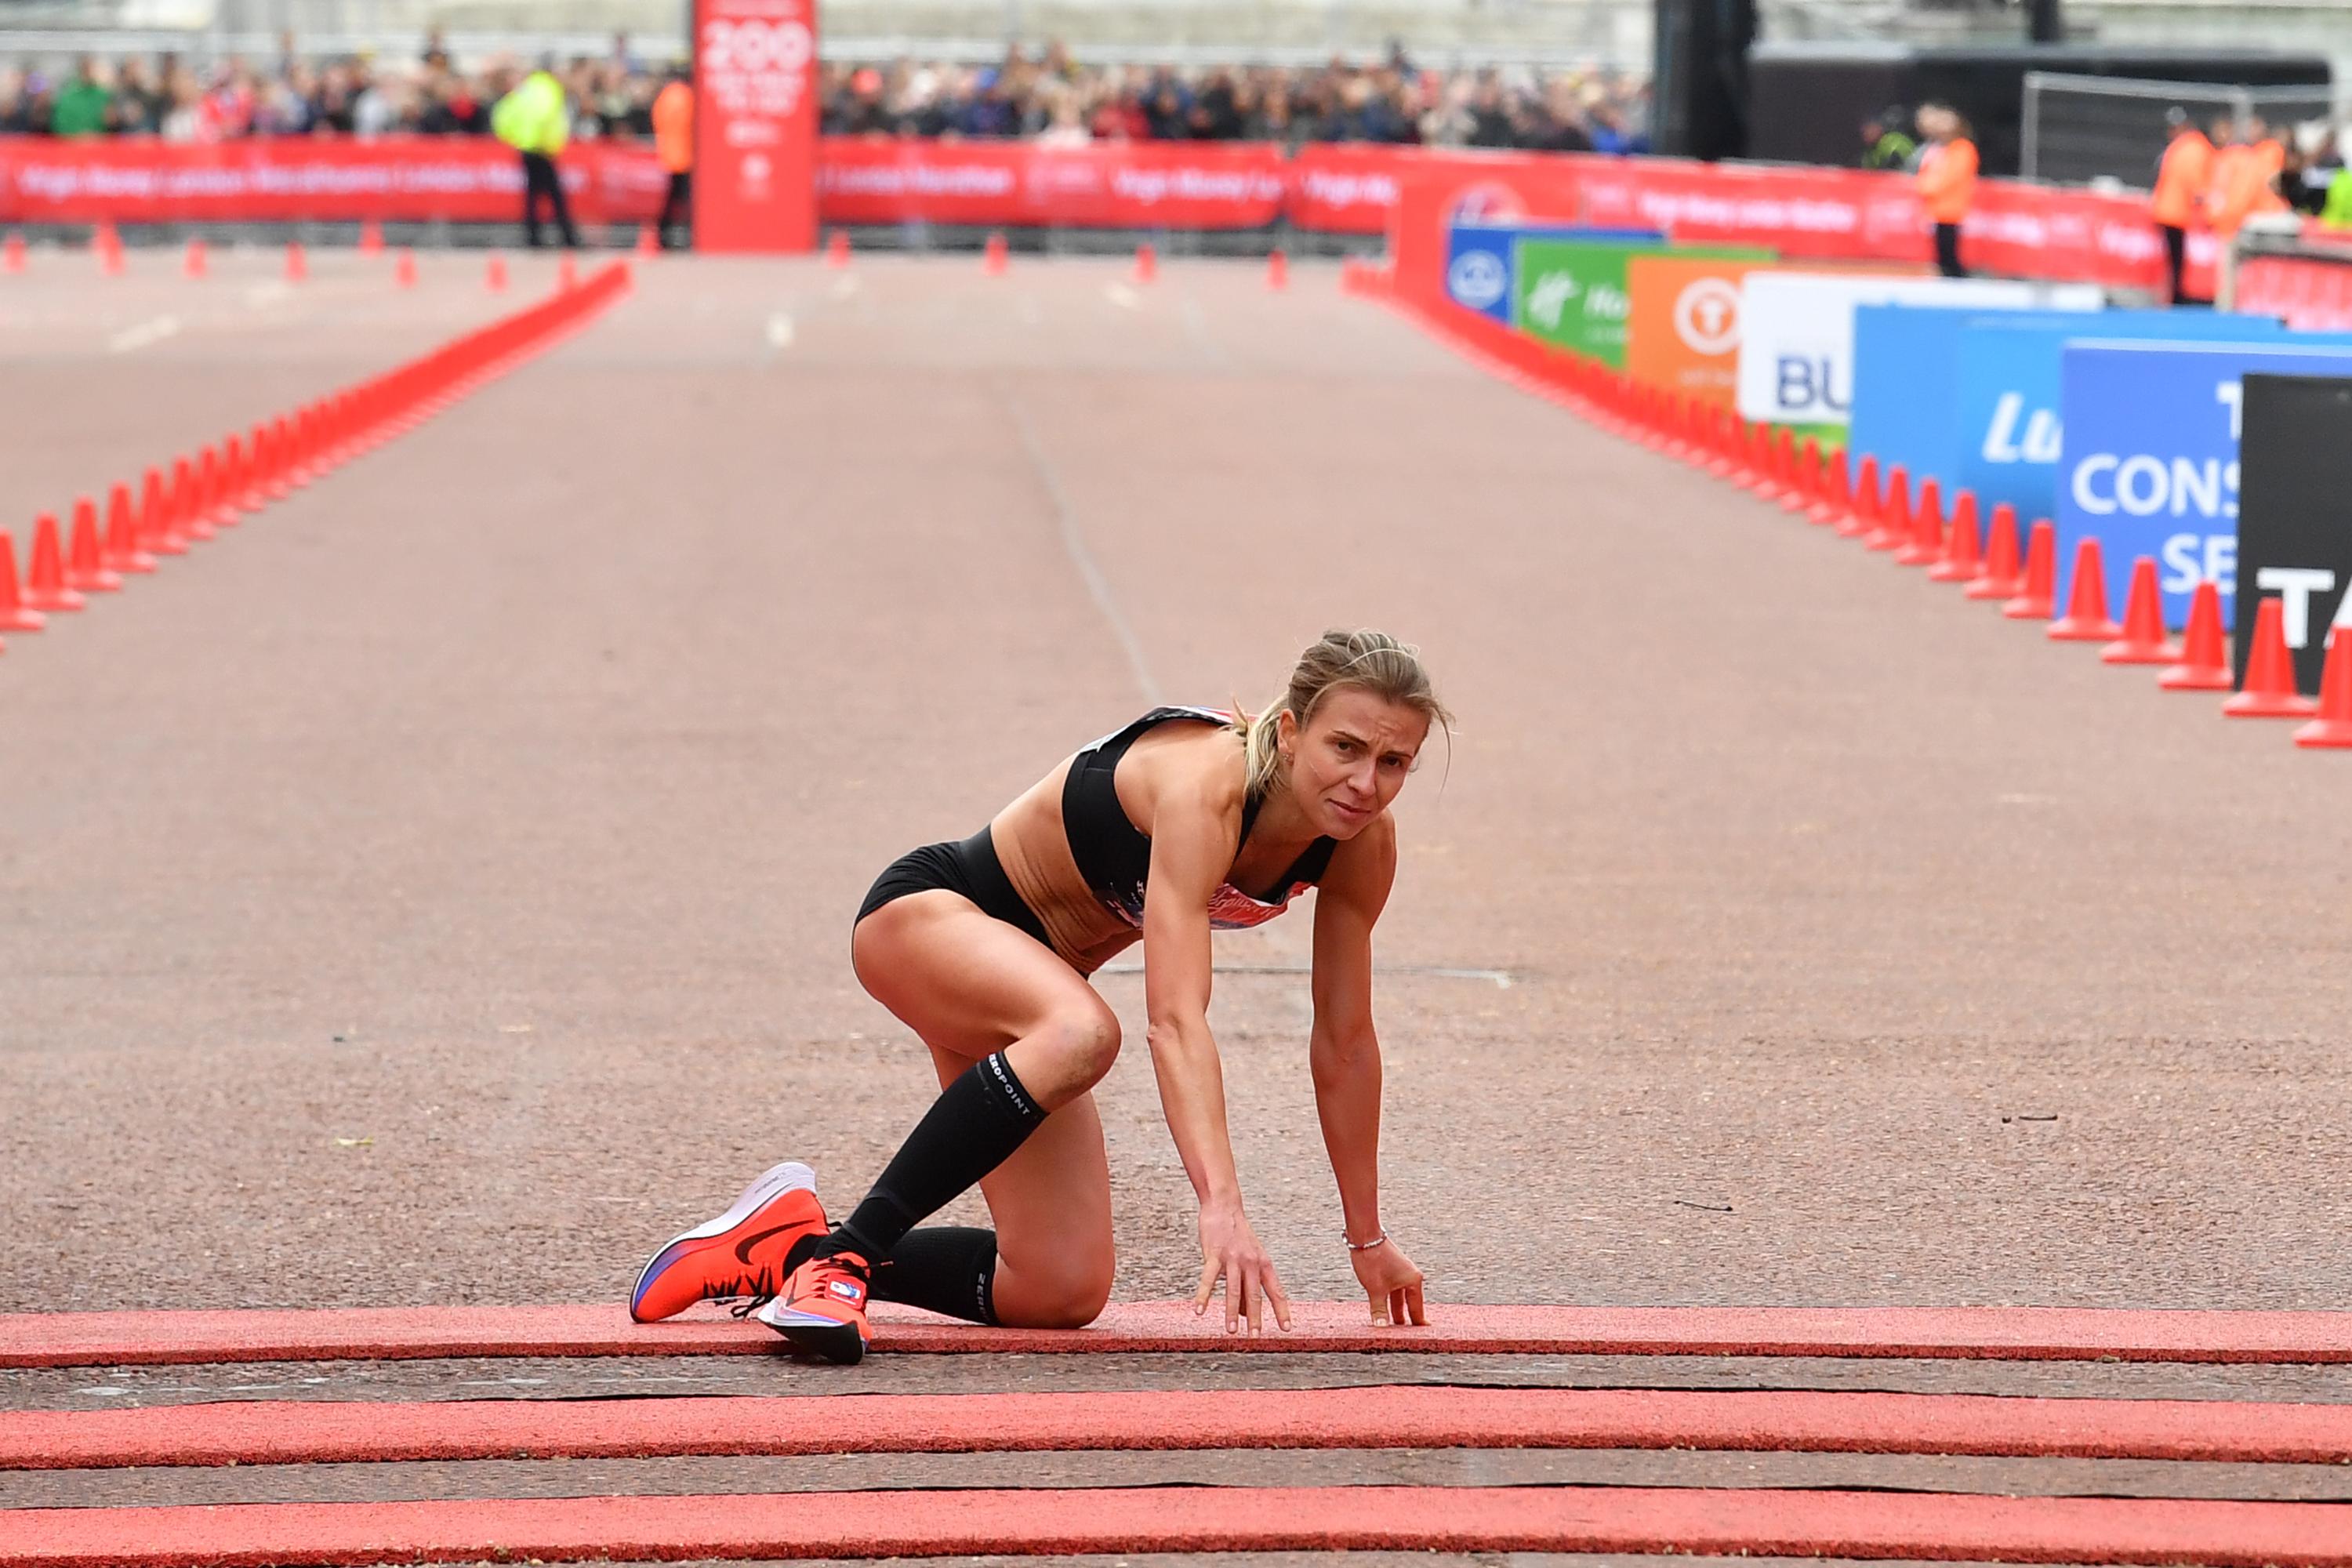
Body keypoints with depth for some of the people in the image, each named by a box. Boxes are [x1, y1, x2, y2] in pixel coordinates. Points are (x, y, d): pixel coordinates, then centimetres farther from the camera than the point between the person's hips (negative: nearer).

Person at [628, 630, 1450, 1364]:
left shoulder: (1360, 842, -11)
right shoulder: (1202, 784, -33)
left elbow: (1344, 1045, 0)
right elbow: (1175, 1019, -43)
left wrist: (1367, 1237, 4)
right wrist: (1221, 1209, -54)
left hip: (1029, 974, 8)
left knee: (1062, 1294, -4)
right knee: (1082, 1032, -42)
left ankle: (794, 1249, 13)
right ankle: (842, 1248, -32)